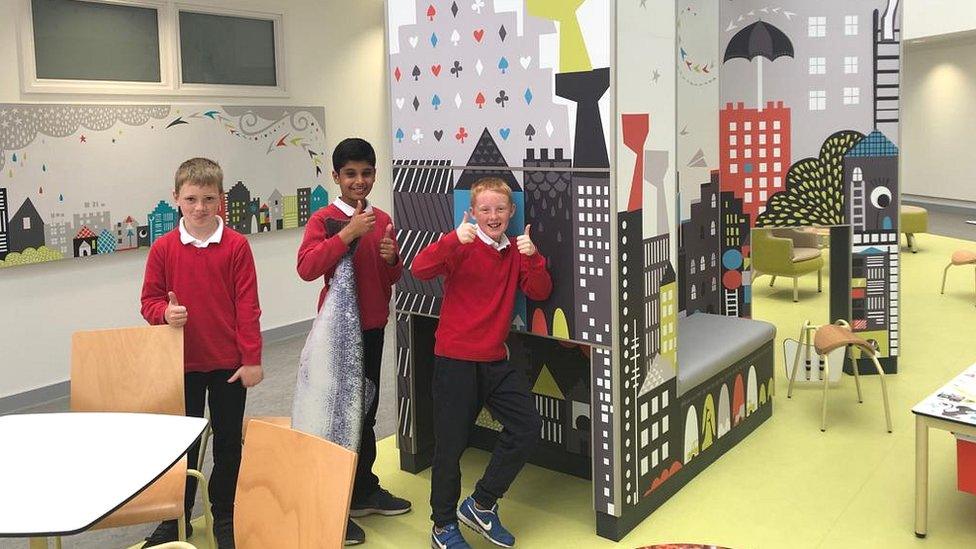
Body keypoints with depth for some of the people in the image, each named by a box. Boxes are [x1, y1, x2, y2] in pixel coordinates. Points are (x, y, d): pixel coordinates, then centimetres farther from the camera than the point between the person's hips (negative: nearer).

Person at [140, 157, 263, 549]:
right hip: (182, 362, 1)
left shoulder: (236, 245, -8)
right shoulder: (163, 248, -4)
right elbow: (150, 299, 4)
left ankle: (225, 516, 28)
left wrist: (252, 359, -7)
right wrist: (165, 312, -20)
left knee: (228, 442, 11)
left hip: (229, 363, -1)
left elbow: (247, 306, -7)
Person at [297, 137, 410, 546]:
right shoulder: (323, 219, -10)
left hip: (373, 327, 6)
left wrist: (392, 259, -8)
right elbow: (306, 267, -26)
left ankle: (365, 490, 35)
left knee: (366, 410, 18)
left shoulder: (382, 220, 6)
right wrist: (348, 234, -30)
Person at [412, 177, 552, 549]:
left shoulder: (515, 251, 9)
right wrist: (454, 239, -38)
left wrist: (532, 257, -15)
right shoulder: (462, 246, -9)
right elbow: (420, 270, -24)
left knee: (527, 426, 3)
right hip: (455, 358, -6)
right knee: (451, 444, 3)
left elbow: (539, 292, 1)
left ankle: (481, 504, 21)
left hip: (495, 358, 6)